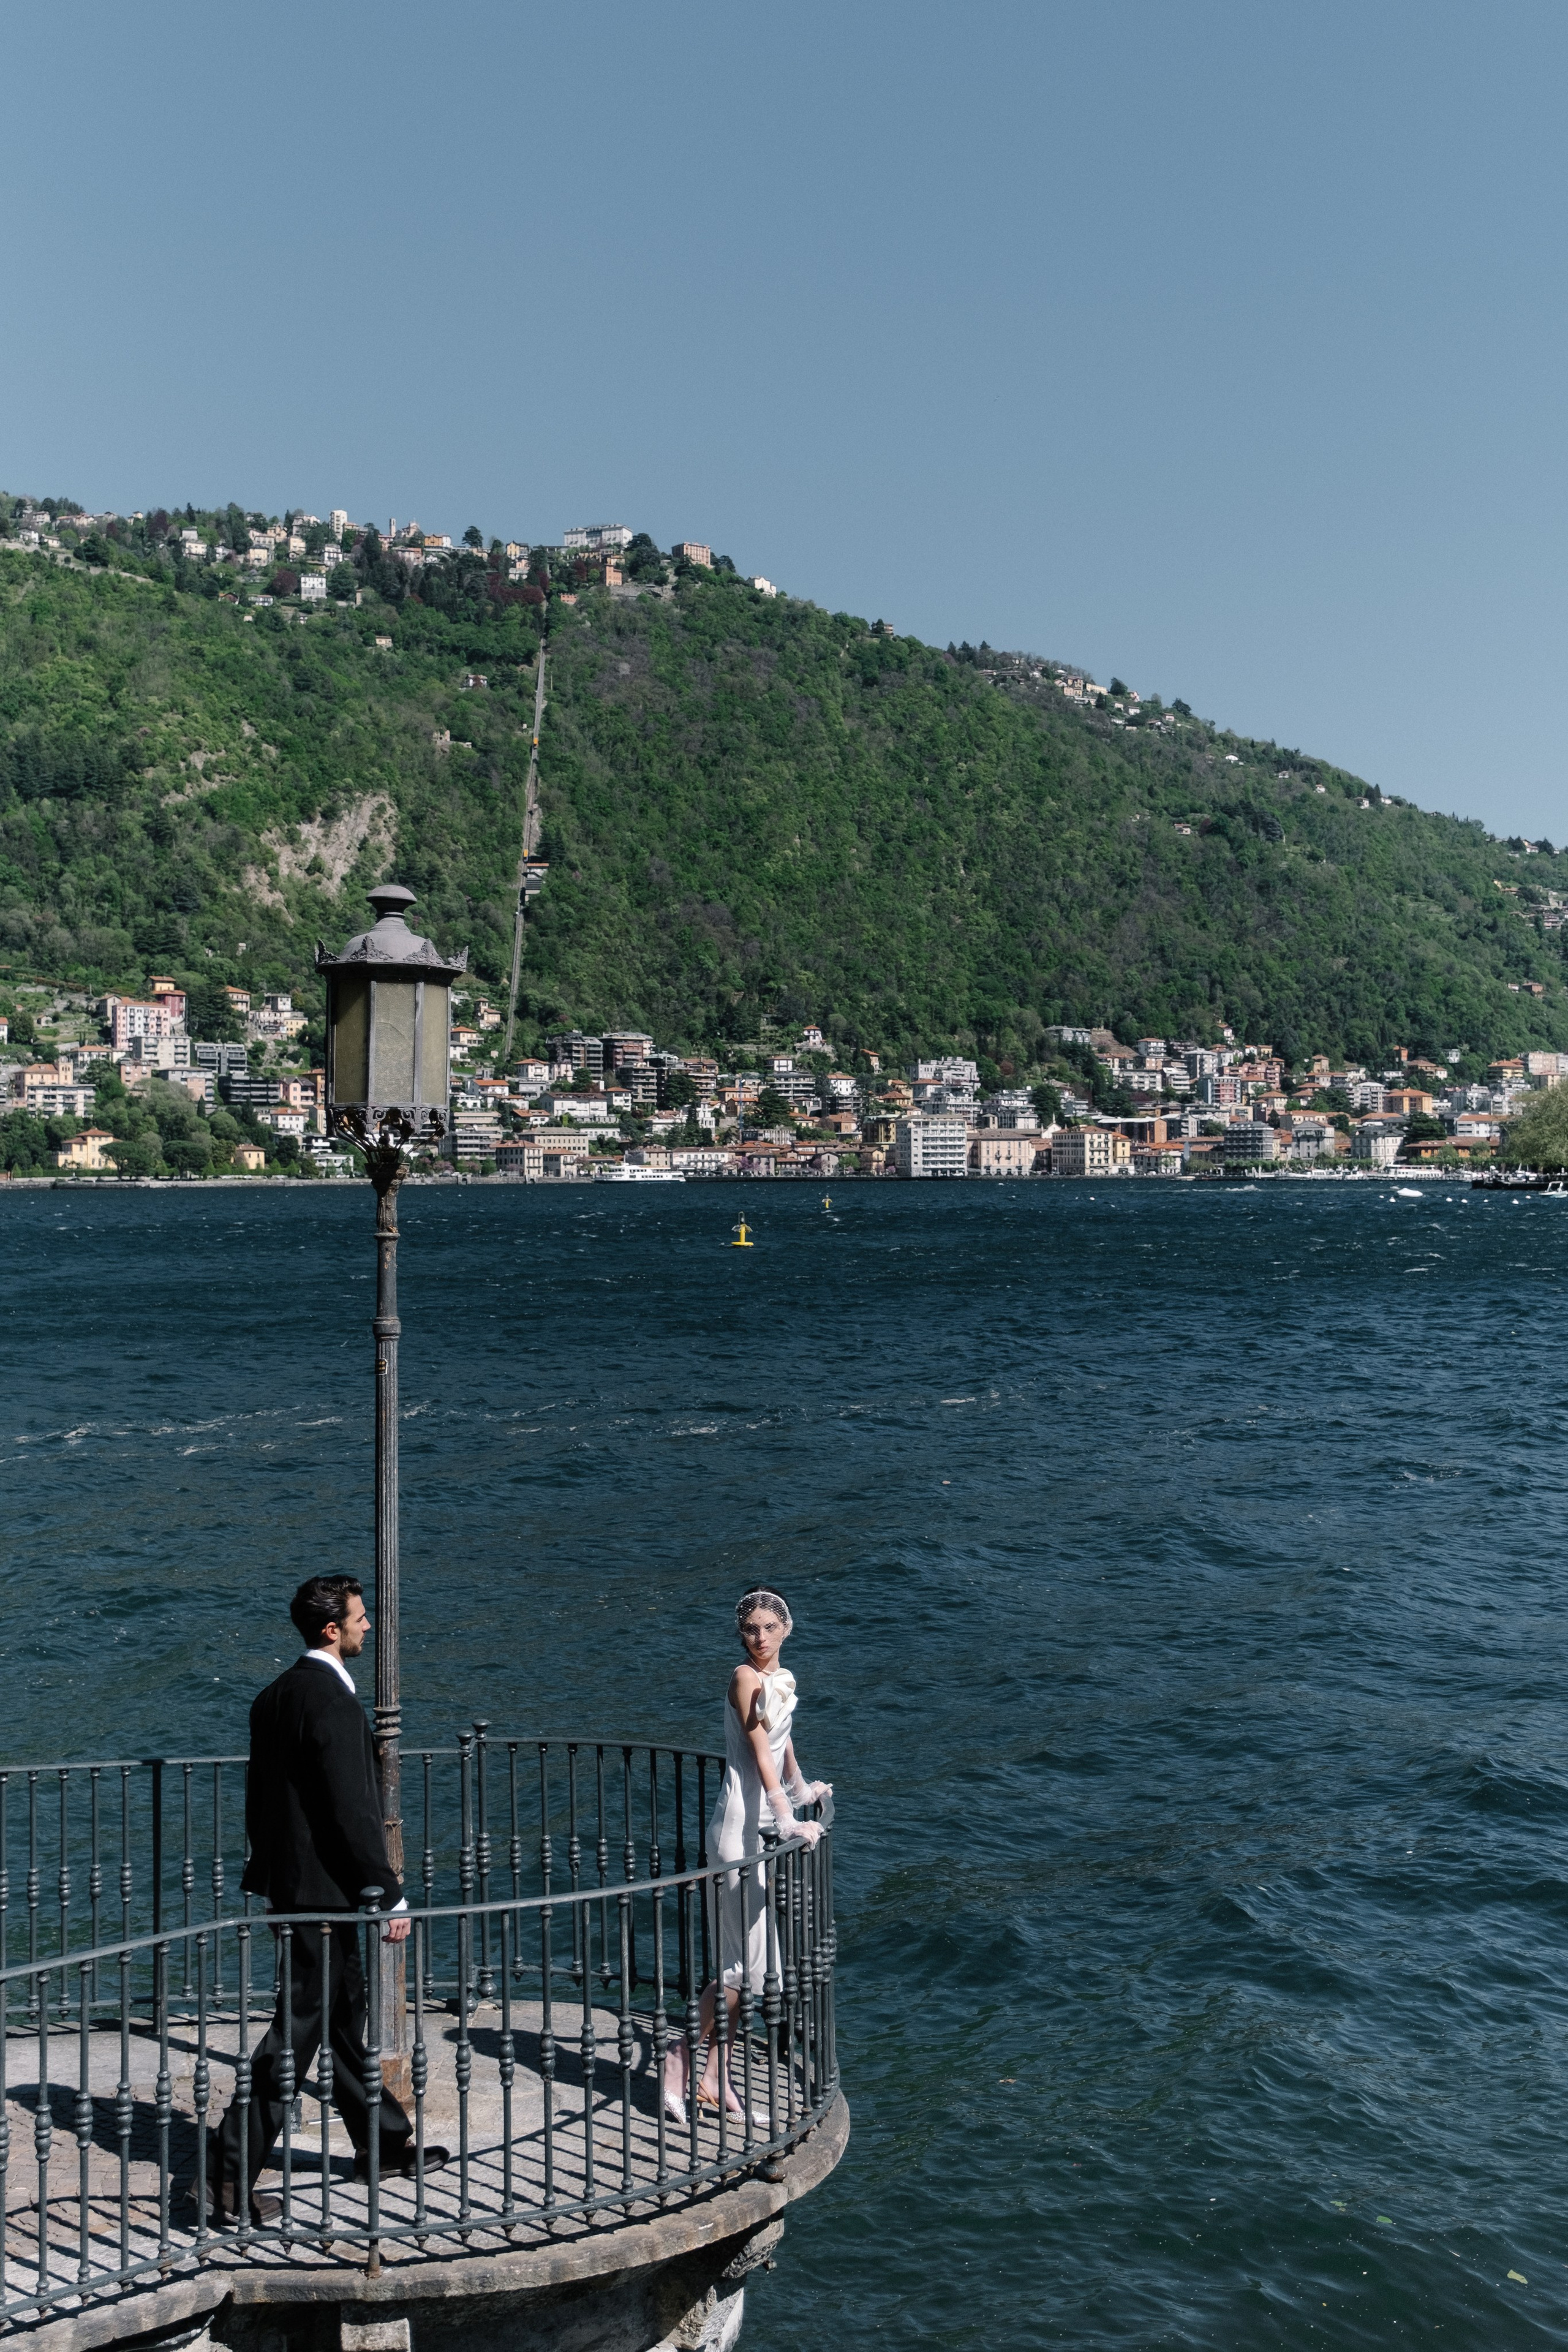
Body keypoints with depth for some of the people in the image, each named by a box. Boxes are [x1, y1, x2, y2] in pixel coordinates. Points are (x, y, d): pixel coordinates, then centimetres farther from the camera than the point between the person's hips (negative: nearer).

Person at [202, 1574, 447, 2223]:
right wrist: (391, 1898, -16)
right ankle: (230, 2174, 0)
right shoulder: (332, 1701, -20)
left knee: (345, 2014, 19)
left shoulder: (275, 1695, 8)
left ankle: (383, 2145, 32)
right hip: (321, 1888, -10)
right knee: (298, 2027, -3)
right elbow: (352, 1812, -22)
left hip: (285, 1879, 10)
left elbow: (258, 1799, 15)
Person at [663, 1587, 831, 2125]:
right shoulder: (746, 1678, -13)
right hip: (739, 1825, -8)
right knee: (745, 1965, -6)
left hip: (759, 1828, 8)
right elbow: (760, 1753, -21)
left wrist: (801, 1789, 39)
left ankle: (715, 2078, 19)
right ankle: (681, 2058, 7)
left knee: (742, 1963, 11)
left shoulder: (784, 1680, 12)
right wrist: (787, 1820, -27)